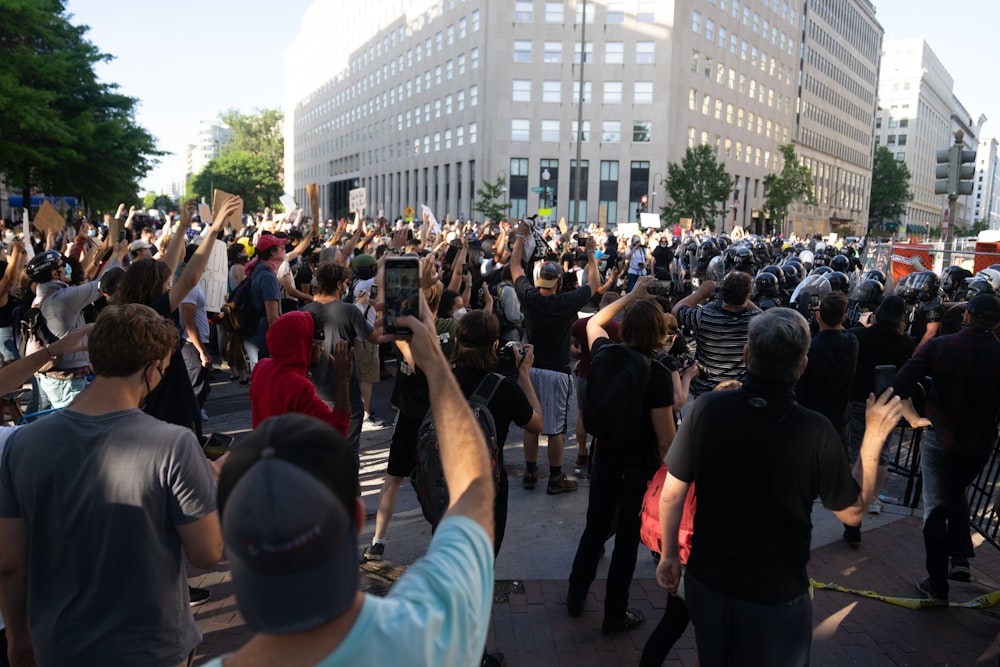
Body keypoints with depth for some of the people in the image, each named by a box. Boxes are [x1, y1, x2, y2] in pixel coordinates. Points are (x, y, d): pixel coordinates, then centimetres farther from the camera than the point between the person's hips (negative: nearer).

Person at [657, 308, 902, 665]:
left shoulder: (707, 409, -19)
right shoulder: (816, 431, -23)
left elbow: (671, 494, -10)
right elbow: (853, 512, -7)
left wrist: (669, 555, 6)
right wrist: (873, 438, -1)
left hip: (706, 580, 2)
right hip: (776, 595, -1)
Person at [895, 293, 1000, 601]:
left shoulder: (939, 346, -13)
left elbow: (900, 385, -17)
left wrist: (913, 417, -6)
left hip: (940, 438, -2)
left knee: (935, 508, 10)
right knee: (957, 493, 29)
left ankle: (937, 583, 17)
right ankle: (961, 559, 19)